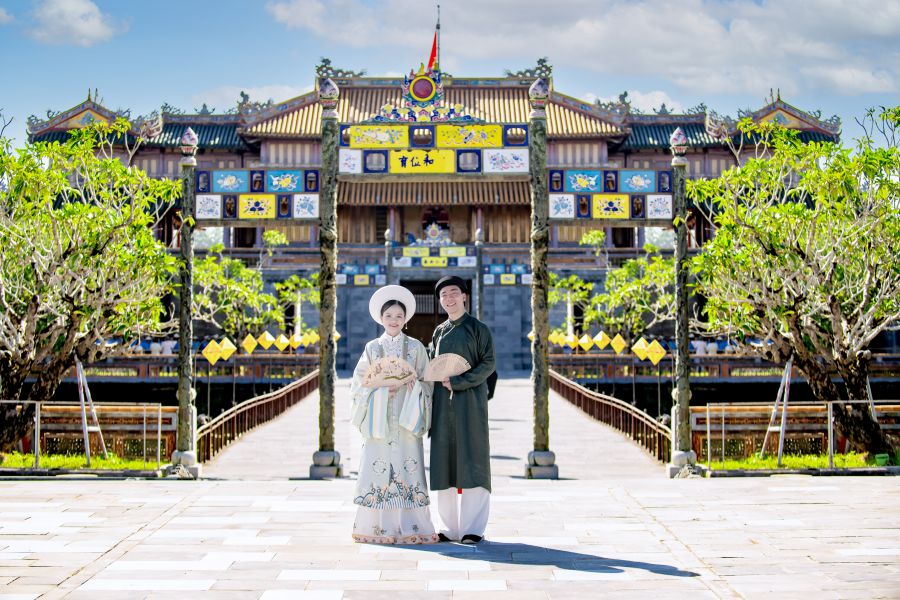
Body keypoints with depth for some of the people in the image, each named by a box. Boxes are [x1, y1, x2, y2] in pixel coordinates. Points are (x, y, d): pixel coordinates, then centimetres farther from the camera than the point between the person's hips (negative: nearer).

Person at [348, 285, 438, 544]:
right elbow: (359, 382, 7)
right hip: (379, 417, 1)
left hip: (406, 418, -1)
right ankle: (376, 527, 0)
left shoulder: (415, 347, 8)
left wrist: (414, 385, -12)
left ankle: (409, 527, -3)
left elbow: (428, 381, 7)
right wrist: (381, 388, -9)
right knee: (378, 467, -6)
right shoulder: (372, 348, 10)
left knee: (407, 468, -7)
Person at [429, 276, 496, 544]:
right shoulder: (438, 332, 16)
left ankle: (473, 528, -8)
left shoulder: (478, 329, 3)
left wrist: (458, 381, -15)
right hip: (443, 403, 4)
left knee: (471, 460, -8)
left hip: (470, 401, -4)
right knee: (445, 461, 0)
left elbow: (488, 364, -6)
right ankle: (451, 527, 4)